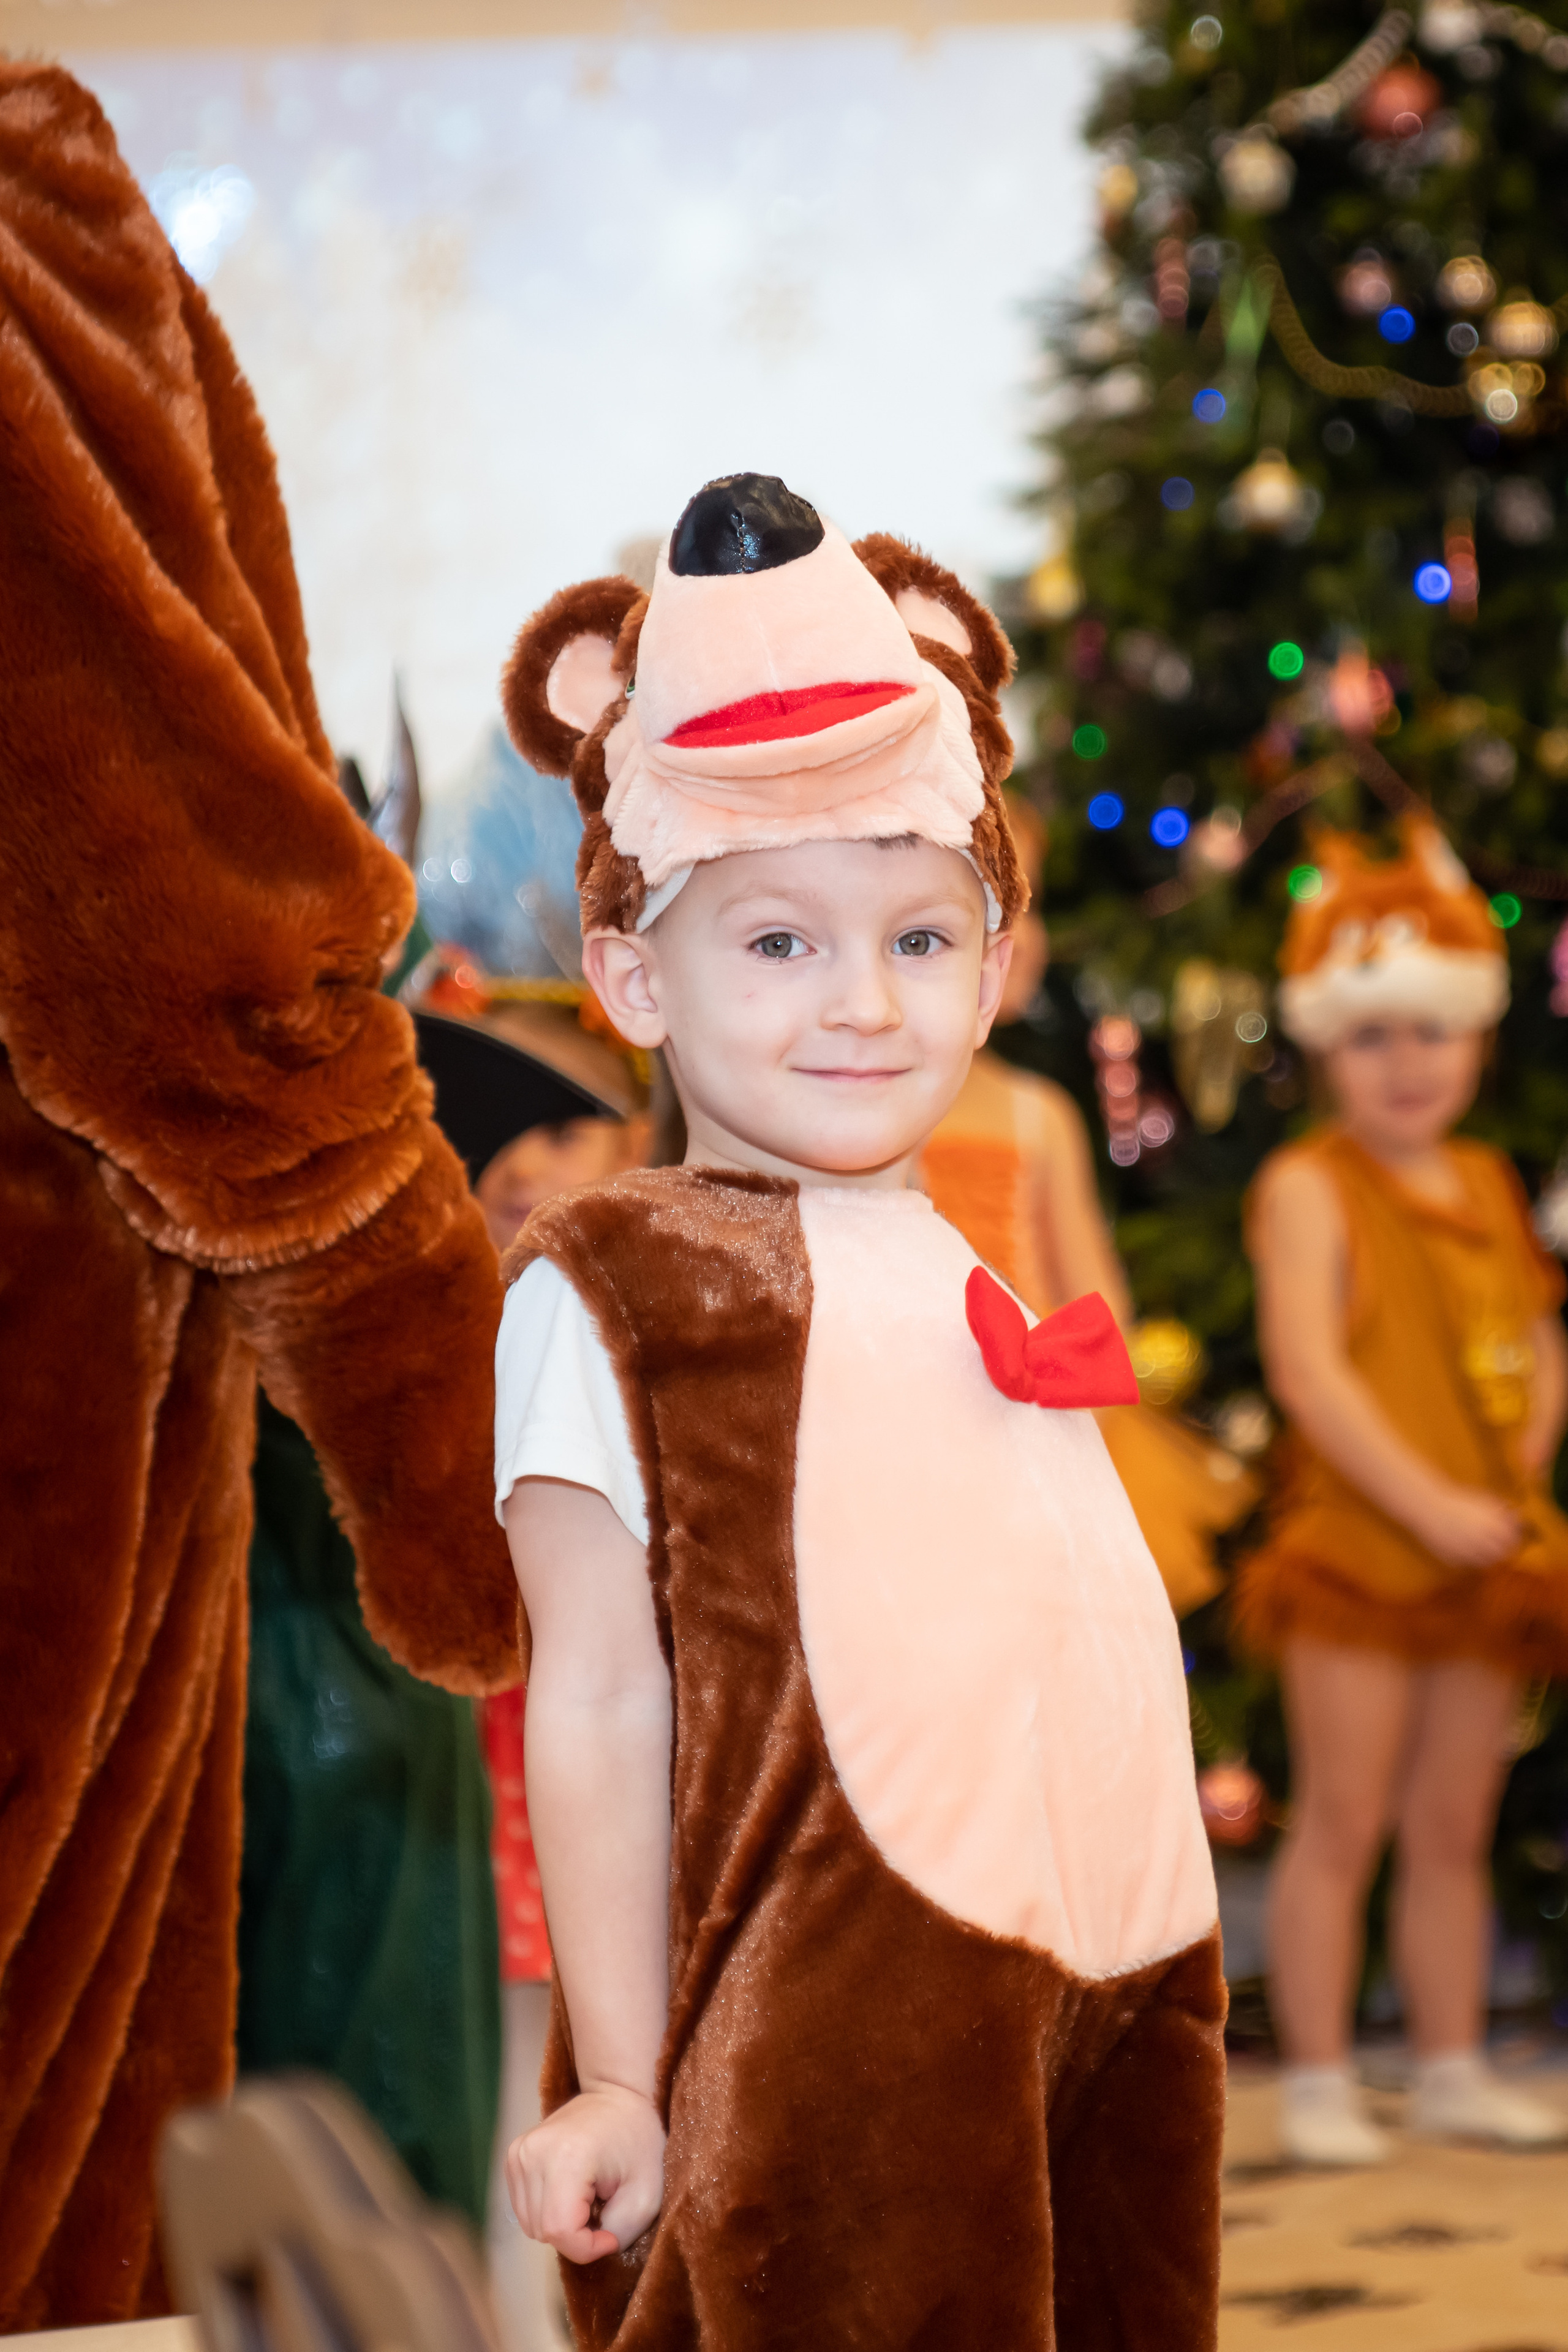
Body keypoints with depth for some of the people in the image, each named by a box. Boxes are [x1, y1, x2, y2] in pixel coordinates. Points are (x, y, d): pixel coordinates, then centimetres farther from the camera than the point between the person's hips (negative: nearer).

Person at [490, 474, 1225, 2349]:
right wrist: (620, 2081, -6)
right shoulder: (612, 1288, -1)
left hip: (1115, 2008, 6)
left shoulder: (988, 1283, 17)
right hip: (831, 2043, -6)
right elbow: (599, 1701, -4)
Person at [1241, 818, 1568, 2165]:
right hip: (1356, 1544, -6)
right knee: (1344, 1819, -3)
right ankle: (1318, 2083, 4)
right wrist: (1430, 1504, -19)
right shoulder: (1310, 1189, -7)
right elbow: (1307, 1369, -16)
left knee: (1454, 1826, 12)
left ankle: (1453, 2070, 21)